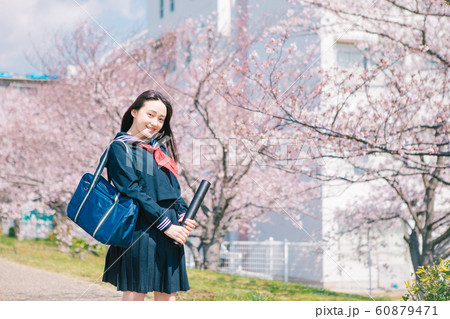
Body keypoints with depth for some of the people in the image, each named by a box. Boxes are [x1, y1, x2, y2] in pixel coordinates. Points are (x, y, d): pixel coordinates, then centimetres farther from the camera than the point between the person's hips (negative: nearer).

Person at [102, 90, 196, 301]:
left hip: (170, 229, 7)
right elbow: (133, 192, -12)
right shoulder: (121, 147, -4)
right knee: (135, 292, -4)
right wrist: (166, 224, -15)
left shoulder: (160, 147, 20)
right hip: (141, 228, -7)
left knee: (167, 292, 6)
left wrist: (183, 216, 1)